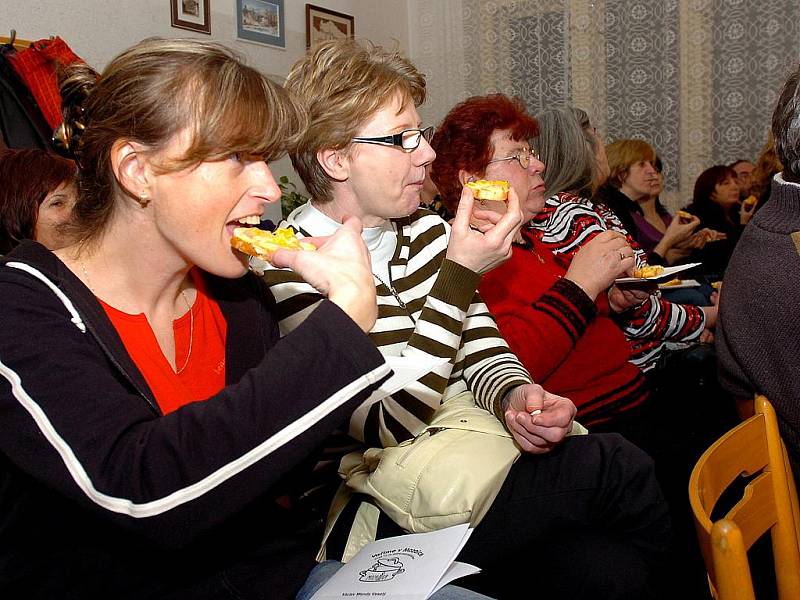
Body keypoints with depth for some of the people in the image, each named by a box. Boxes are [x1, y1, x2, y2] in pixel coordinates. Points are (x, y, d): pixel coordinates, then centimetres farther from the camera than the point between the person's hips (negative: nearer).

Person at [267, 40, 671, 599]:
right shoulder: (292, 268, -16)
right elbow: (391, 431, -21)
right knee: (616, 467, -18)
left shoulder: (424, 229, 6)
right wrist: (459, 272, -24)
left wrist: (515, 395, -16)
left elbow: (481, 344, 8)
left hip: (464, 462, 6)